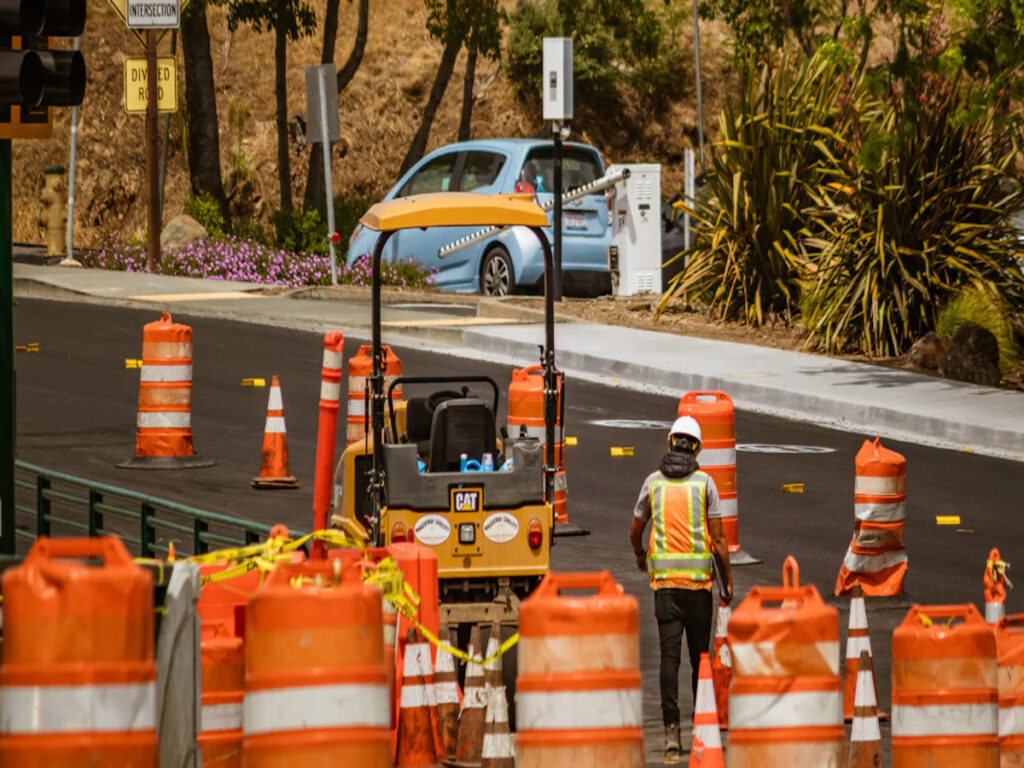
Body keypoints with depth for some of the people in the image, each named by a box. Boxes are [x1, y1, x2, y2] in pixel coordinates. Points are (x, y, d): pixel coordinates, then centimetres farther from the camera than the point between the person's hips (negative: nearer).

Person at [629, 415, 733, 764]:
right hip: (698, 579, -1)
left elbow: (635, 531, 15)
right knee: (699, 654, 10)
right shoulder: (704, 483, -1)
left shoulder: (653, 482, 5)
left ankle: (671, 732, -14)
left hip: (664, 580, 1)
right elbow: (718, 537, -3)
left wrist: (640, 556, 37)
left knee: (669, 655, -4)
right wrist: (728, 581, 5)